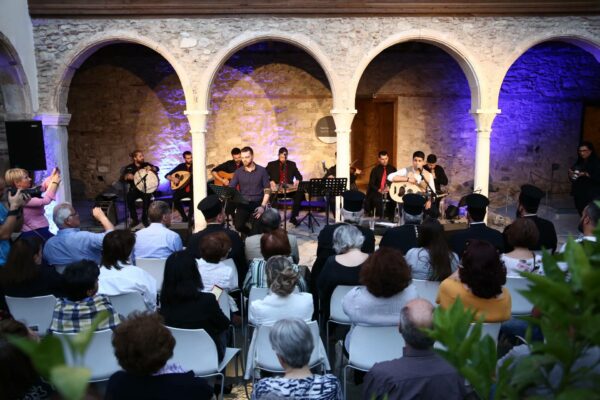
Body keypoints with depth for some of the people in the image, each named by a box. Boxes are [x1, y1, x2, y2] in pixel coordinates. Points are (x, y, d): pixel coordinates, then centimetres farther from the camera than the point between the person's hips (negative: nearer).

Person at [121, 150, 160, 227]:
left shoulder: (146, 165, 8)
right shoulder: (129, 168, 5)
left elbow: (157, 168, -6)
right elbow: (122, 178, -5)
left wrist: (150, 168, -27)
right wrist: (127, 176, -27)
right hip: (134, 189, 0)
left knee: (147, 197, -33)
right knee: (129, 197, -31)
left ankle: (144, 218, -16)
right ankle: (135, 219, -15)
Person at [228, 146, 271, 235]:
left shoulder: (262, 170, -1)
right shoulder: (238, 172, 5)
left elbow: (267, 190, -1)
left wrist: (263, 206, -13)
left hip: (257, 203, -2)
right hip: (243, 203, 2)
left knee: (256, 230, -18)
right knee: (238, 226, -19)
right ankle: (251, 234, 15)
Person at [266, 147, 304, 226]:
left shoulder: (292, 164, 19)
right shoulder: (271, 164, 12)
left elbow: (299, 176, 13)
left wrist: (297, 181, -10)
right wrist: (270, 181, -18)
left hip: (289, 187, 2)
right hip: (276, 186, -2)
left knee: (300, 191, -29)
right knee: (271, 193, -38)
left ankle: (293, 216, -21)